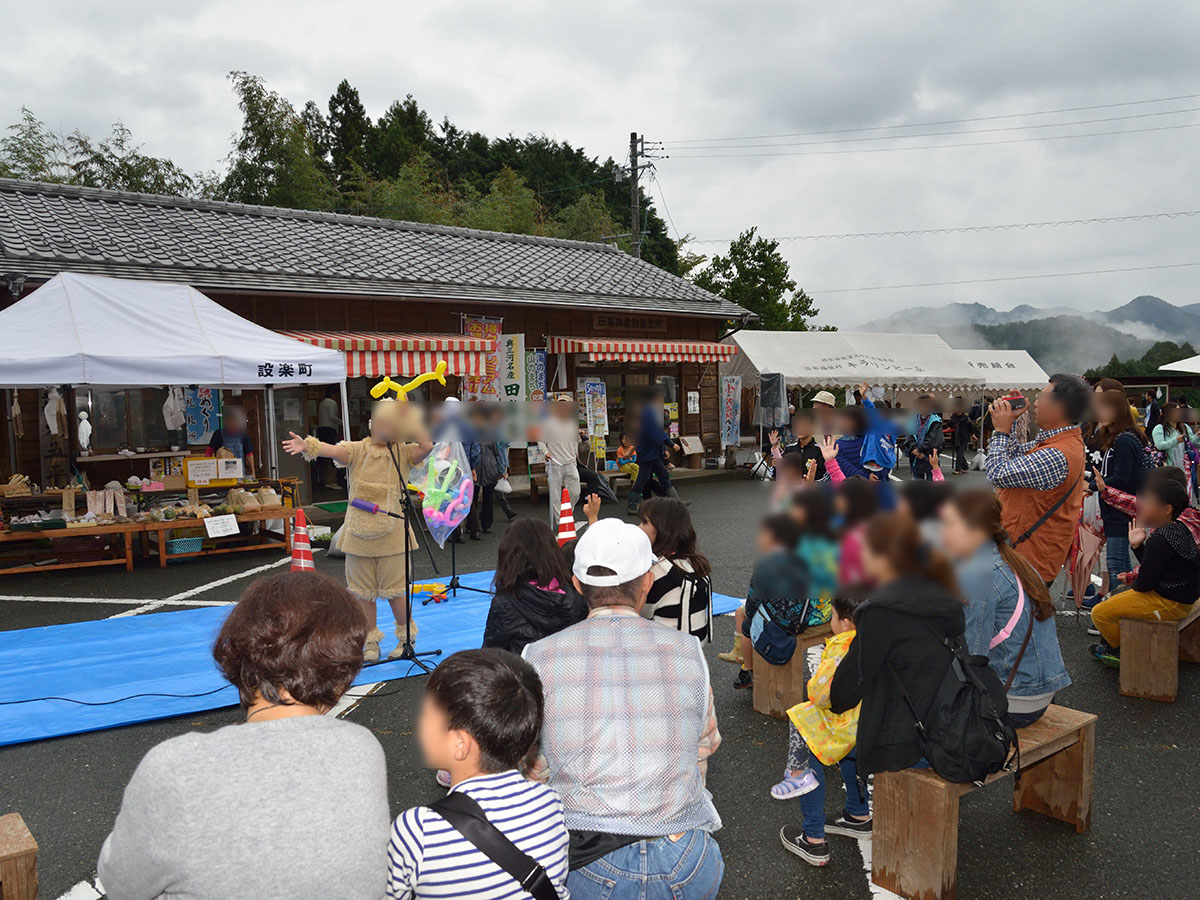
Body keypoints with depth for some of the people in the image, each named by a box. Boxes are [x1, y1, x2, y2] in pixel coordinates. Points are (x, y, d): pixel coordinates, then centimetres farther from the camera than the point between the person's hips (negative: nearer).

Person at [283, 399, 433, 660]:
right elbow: (333, 450, -20)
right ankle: (371, 640, 28)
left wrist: (409, 418, -13)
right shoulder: (357, 450, -1)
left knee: (394, 591, 4)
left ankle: (406, 637, 24)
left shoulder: (403, 453, -1)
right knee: (364, 591, 11)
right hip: (359, 534, 2)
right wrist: (307, 446, -40)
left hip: (392, 536, -1)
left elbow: (428, 446, -19)